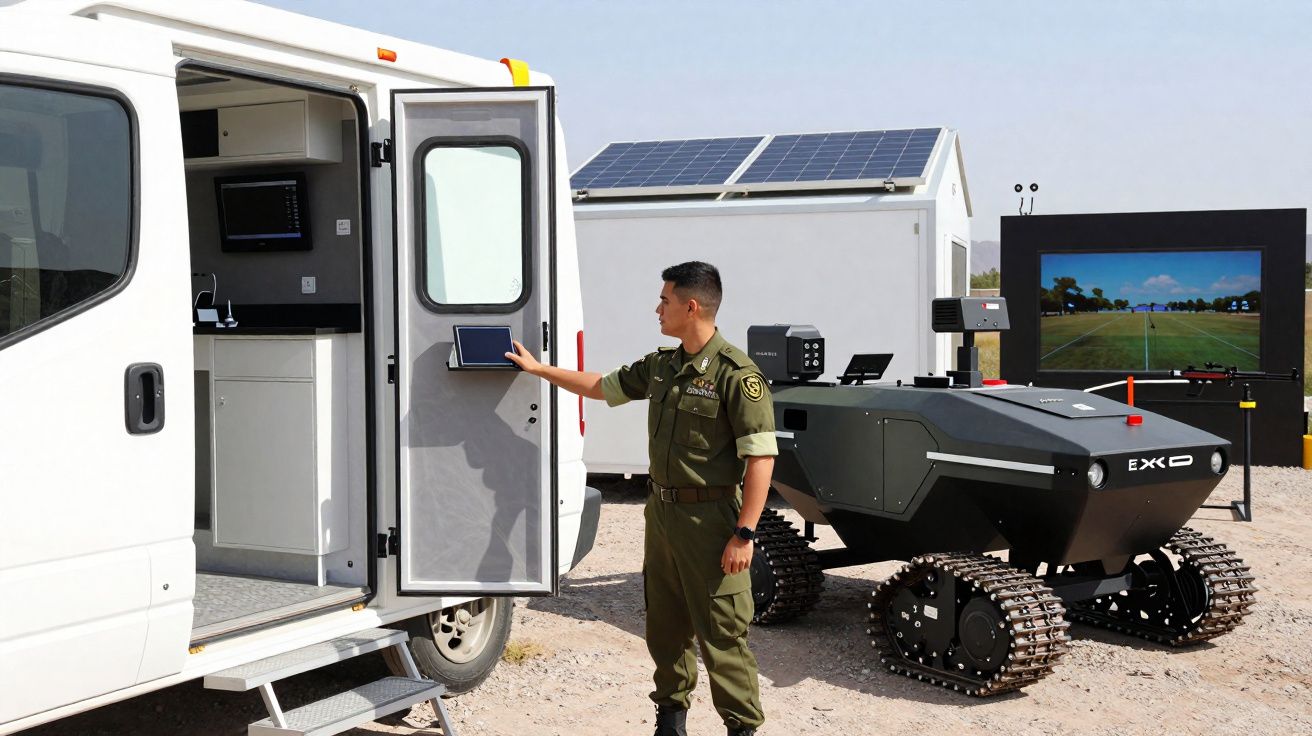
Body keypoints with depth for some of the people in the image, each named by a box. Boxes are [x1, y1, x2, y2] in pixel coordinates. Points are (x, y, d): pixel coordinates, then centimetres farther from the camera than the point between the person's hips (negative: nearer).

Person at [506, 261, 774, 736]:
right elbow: (603, 386, 26)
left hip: (710, 519, -8)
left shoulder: (736, 373, -15)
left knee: (721, 634, -3)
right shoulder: (660, 366, 10)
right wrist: (538, 368, 28)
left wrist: (744, 533, -21)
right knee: (665, 626, 17)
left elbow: (761, 456, -18)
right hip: (661, 512, 8)